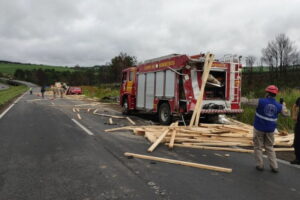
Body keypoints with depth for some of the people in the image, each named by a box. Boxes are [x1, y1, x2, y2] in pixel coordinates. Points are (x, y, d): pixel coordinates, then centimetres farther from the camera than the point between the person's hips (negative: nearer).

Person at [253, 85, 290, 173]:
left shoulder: (260, 101, -14)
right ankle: (274, 167, 16)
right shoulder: (279, 105, -2)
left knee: (258, 147, 10)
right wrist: (283, 104, 28)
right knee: (269, 147, 17)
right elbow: (286, 113, 14)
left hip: (259, 128, -4)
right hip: (270, 129, 4)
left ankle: (260, 165, 13)